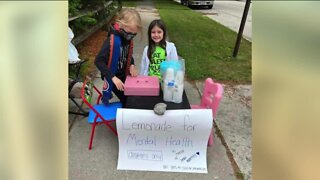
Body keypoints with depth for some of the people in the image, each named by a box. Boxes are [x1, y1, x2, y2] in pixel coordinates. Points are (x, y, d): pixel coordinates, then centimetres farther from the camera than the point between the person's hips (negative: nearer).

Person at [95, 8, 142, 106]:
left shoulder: (128, 39, -4)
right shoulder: (112, 40, -27)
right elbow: (98, 61, -27)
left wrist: (132, 65, -7)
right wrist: (113, 77, -33)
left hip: (124, 76, 7)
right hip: (113, 79, -7)